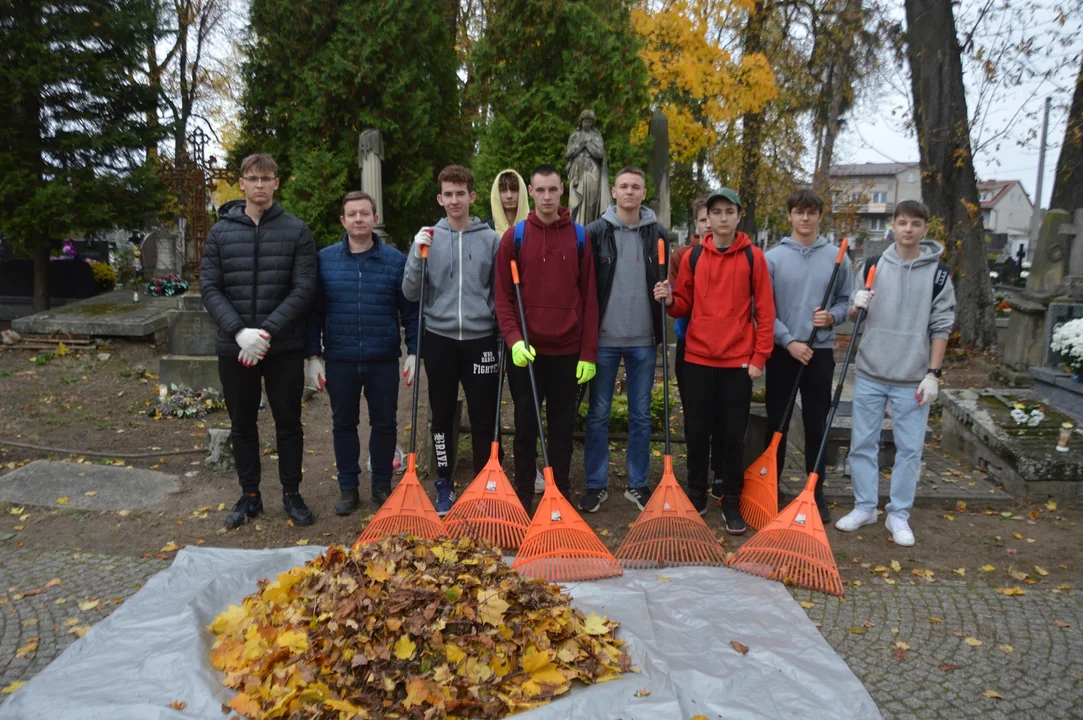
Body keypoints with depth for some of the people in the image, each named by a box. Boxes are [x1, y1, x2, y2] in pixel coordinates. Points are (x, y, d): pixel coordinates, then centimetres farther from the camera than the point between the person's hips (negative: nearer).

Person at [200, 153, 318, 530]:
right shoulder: (221, 231, 4)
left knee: (288, 422, 8)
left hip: (284, 346, -2)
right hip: (234, 347, 2)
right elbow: (209, 287, -1)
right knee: (242, 425, 12)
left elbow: (304, 288, -8)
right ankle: (249, 496, 27)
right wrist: (239, 331, -15)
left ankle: (291, 494, 24)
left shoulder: (297, 231, -1)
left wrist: (268, 331, -17)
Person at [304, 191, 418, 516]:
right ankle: (348, 488, 25)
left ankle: (382, 485, 26)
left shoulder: (395, 259, 0)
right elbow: (313, 311, 4)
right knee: (343, 425, 11)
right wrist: (312, 356, 0)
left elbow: (410, 310, 2)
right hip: (339, 360, 1)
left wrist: (414, 352, -4)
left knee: (384, 424, 9)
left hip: (384, 360, -1)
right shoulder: (325, 259, 2)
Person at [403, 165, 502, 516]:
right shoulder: (427, 238, 3)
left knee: (484, 419, 4)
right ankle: (444, 486, 23)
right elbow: (410, 293, 1)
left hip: (480, 338, 0)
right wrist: (419, 256, -13)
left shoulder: (491, 239, 3)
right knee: (443, 418, 9)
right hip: (439, 339, 1)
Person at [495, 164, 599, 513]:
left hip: (567, 350, 1)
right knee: (525, 426, 7)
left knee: (563, 427, 9)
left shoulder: (579, 236, 4)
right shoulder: (514, 237, 1)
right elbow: (503, 296, -1)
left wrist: (589, 352, -1)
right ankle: (523, 497, 21)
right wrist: (514, 339, -15)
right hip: (526, 351, -1)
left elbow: (589, 297, 3)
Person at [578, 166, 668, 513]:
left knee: (641, 415, 9)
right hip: (603, 338, -1)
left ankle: (638, 484, 22)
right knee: (598, 414, 5)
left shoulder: (659, 234, 5)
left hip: (644, 340, 2)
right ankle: (596, 485, 17)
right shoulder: (595, 232, -1)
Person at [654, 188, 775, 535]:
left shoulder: (753, 257, 0)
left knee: (733, 435, 5)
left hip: (738, 361, -2)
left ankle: (732, 503, 18)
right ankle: (696, 497, 24)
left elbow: (765, 311, -1)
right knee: (697, 432, 8)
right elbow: (685, 306, 10)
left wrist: (759, 357, -6)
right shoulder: (692, 257, 5)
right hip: (697, 358, 2)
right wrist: (670, 300, -12)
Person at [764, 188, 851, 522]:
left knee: (816, 424, 7)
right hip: (782, 350, -1)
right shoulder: (773, 257, -2)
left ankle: (817, 492, 18)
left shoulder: (837, 257, 3)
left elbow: (846, 301, 9)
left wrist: (833, 316, -12)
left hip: (821, 351, 1)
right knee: (777, 422, 7)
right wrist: (789, 341, -13)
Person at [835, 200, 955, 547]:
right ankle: (864, 507, 22)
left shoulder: (938, 274, -1)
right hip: (870, 374, 2)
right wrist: (857, 306, -13)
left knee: (910, 449, 5)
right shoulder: (872, 266, 3)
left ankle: (899, 514, 19)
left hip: (913, 379, -1)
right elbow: (853, 316, 11)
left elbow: (941, 328, -1)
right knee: (862, 443, 7)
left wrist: (932, 374, -7)